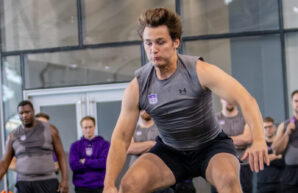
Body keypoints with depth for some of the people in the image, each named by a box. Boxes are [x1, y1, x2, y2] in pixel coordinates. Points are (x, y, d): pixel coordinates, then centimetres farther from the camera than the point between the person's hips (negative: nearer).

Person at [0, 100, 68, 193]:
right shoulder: (13, 136, 7)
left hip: (47, 183, -2)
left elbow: (61, 155, 5)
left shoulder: (50, 129, 2)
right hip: (25, 185, 2)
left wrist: (64, 180, -6)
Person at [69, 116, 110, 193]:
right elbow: (73, 165, -6)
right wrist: (96, 164, -7)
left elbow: (104, 162, -10)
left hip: (100, 187, 0)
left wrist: (85, 162, -7)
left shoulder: (104, 144, 5)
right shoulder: (75, 146, 8)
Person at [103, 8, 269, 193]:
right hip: (170, 151, 2)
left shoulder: (200, 71, -20)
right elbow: (121, 138, -9)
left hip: (211, 145, -2)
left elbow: (245, 99, -29)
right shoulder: (137, 87, -12)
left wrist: (259, 140, -47)